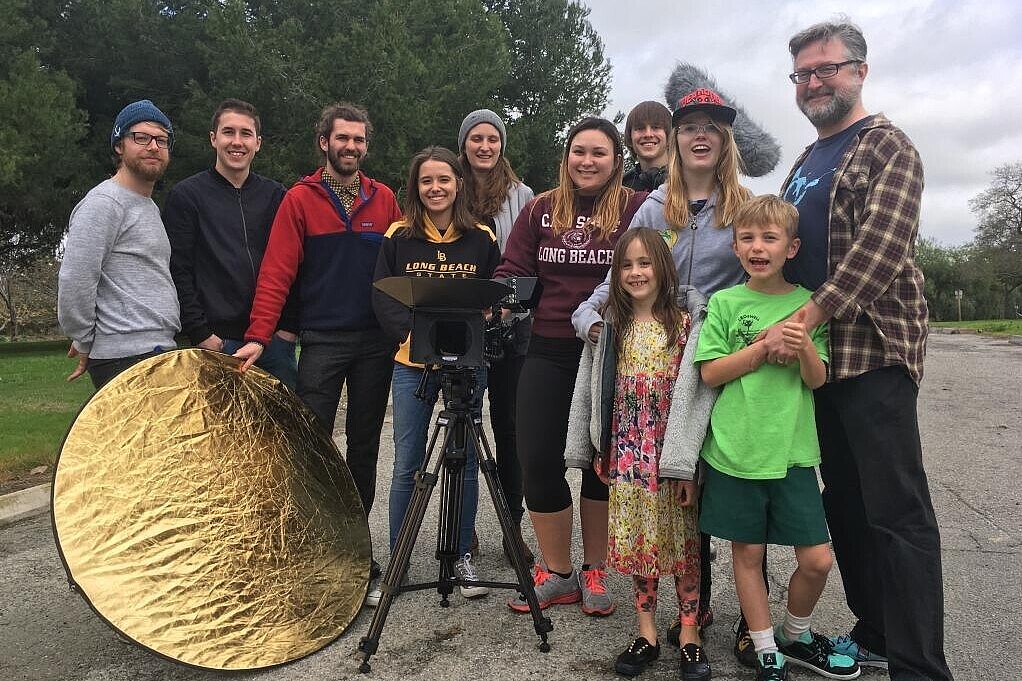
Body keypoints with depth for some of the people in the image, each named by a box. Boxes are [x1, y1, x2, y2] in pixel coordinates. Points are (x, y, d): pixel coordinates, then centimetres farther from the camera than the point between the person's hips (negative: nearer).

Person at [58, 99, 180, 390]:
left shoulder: (150, 207, 22)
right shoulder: (104, 202, -9)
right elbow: (74, 281, -16)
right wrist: (85, 344, -6)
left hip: (158, 351, 9)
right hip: (126, 358, -9)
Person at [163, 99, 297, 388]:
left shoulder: (275, 195, 11)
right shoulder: (186, 195, 3)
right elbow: (178, 272, -3)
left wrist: (289, 325, 1)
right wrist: (200, 333, -10)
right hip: (218, 340, -3)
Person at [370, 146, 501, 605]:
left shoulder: (481, 238, 3)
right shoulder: (398, 236, 2)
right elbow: (382, 297, -1)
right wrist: (416, 335, -17)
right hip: (411, 362, 0)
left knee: (466, 462, 8)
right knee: (406, 467, 4)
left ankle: (463, 557, 25)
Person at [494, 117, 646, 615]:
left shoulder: (637, 209, -1)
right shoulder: (540, 210, 9)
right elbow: (512, 270, 4)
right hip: (549, 352, 3)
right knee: (537, 459, 1)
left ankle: (594, 572, 27)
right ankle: (557, 573, 20)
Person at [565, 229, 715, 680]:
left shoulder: (688, 319, -7)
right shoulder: (609, 324, 6)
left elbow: (696, 392, -12)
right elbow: (588, 389, 8)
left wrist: (684, 462, -16)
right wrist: (585, 450, 6)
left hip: (673, 452, -3)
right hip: (626, 451, 4)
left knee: (681, 540, 7)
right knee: (634, 539, 10)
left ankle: (689, 634, 21)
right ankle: (647, 631, 24)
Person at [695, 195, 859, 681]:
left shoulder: (807, 304, 4)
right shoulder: (724, 303, 0)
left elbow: (818, 380, 1)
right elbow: (710, 372, -5)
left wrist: (804, 348, -20)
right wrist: (768, 344, -15)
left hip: (792, 451, 1)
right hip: (735, 451, -1)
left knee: (817, 560, 4)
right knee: (747, 553, 8)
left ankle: (795, 636, 31)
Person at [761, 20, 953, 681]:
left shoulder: (887, 146, -3)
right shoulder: (805, 164, 21)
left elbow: (881, 244, -17)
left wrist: (803, 320, -21)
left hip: (873, 349, -8)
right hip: (815, 352, 8)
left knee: (896, 512, -6)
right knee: (844, 502, 12)